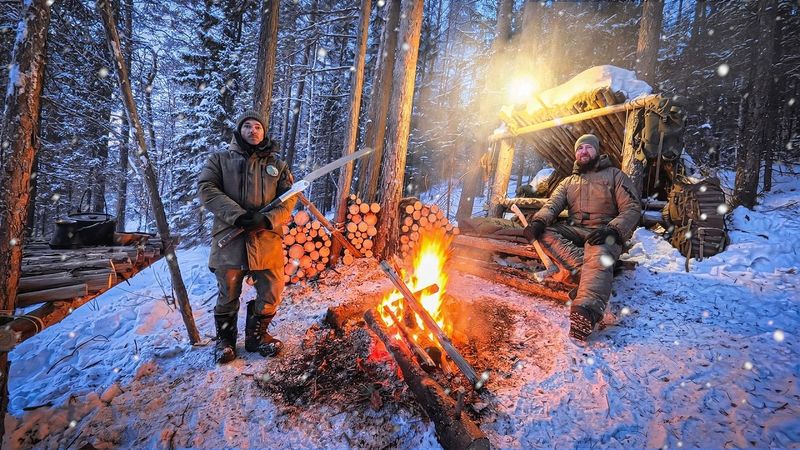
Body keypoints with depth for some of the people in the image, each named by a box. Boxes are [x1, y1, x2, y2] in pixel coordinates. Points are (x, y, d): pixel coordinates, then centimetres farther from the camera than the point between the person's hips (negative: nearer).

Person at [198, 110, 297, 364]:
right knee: (228, 295, 10)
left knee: (271, 293, 6)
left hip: (267, 240, 2)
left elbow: (289, 199, 5)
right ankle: (225, 339, 32)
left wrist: (267, 219, -14)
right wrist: (239, 215, -17)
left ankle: (256, 335, 29)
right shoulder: (220, 160, 10)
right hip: (229, 240, -1)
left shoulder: (277, 165, 14)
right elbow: (206, 189, -4)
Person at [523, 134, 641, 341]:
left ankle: (587, 310, -63)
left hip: (604, 233, -4)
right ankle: (584, 269, -37)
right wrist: (539, 221, -22)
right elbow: (552, 205, 2)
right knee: (544, 232, -25)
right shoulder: (568, 181, 20)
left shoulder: (614, 175, 9)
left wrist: (613, 230, -21)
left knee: (598, 255, -38)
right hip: (574, 231, 5)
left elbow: (632, 209, -1)